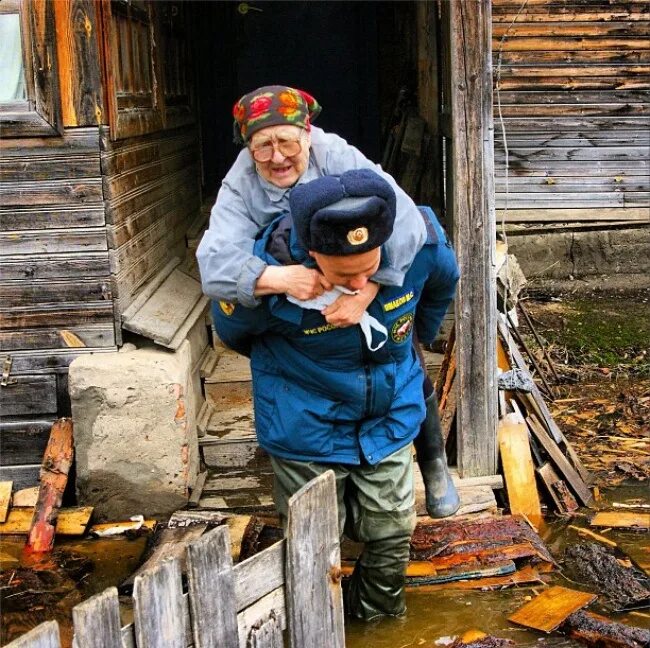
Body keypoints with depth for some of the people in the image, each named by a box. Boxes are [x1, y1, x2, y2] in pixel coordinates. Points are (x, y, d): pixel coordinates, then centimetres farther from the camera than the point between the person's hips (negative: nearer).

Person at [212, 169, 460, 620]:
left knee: (392, 535, 16)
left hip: (389, 419, 3)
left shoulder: (419, 240, -24)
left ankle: (380, 619, 43)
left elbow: (443, 280, 4)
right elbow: (232, 333, -5)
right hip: (308, 429, -2)